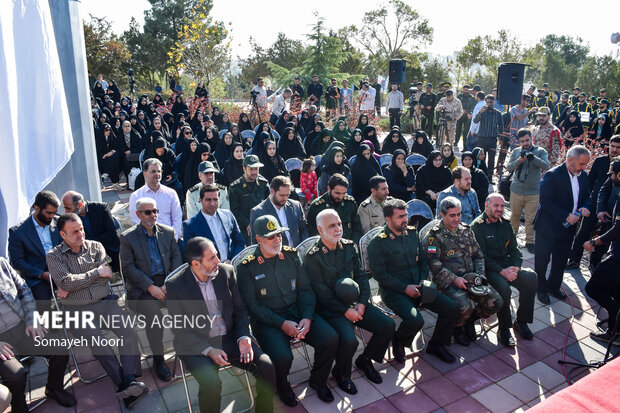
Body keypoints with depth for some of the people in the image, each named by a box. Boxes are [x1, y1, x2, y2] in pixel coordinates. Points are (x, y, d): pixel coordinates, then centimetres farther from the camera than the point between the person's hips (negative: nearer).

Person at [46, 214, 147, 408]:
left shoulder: (96, 247, 11)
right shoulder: (54, 256, 6)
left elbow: (106, 275, -1)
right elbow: (65, 282, -10)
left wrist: (73, 286, -5)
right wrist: (96, 272, -6)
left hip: (104, 301, 3)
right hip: (76, 310, -2)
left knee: (128, 331, -22)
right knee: (96, 339, -28)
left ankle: (131, 379, -26)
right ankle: (123, 384, -25)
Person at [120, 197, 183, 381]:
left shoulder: (168, 232, 10)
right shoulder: (128, 237, 1)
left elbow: (176, 258, 6)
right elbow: (129, 268, -5)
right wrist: (151, 287, -16)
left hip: (167, 281, 3)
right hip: (142, 288, -3)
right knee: (154, 312, -29)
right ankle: (158, 359, -9)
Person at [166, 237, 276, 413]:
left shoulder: (226, 271, 0)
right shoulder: (175, 285, -8)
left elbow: (240, 310, 7)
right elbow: (179, 329, -7)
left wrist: (243, 337, -10)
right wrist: (208, 350, -18)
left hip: (230, 338, 3)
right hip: (197, 344, -3)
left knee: (266, 366, -16)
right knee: (211, 383, -30)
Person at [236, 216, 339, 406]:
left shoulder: (291, 255, 8)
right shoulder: (247, 267, -3)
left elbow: (305, 289, 7)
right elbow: (252, 305, -7)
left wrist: (307, 318, -10)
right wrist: (282, 324, -16)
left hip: (297, 312, 4)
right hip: (267, 320, -3)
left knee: (331, 339, -18)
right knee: (283, 357, -29)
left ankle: (318, 380, 13)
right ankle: (282, 386, 9)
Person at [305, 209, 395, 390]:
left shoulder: (350, 247, 6)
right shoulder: (313, 257, -11)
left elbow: (361, 276, 9)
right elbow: (321, 293, -13)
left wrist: (362, 303, -5)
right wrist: (346, 311, -15)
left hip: (355, 303, 6)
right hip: (331, 308, -6)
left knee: (388, 325, -7)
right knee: (349, 340, -28)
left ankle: (365, 360, 19)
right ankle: (341, 373, 6)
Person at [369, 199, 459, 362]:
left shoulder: (412, 233, 9)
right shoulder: (378, 242, -11)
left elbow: (423, 259, 18)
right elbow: (380, 274, -13)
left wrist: (423, 280, 1)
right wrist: (405, 288, -16)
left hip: (417, 286, 7)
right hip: (393, 291, -6)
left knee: (451, 307, -7)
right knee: (415, 320, -30)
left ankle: (436, 344, 16)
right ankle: (398, 342, 6)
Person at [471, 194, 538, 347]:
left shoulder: (505, 224, 14)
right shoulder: (477, 226, -7)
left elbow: (514, 249, 14)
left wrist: (515, 267, -6)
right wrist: (502, 271, -20)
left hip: (507, 266, 6)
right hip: (488, 269, -6)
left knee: (531, 277, -19)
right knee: (503, 288, -32)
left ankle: (521, 321, -3)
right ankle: (504, 329, -11)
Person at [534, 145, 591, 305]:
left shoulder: (583, 176, 4)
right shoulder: (552, 175, -19)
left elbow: (585, 196, 16)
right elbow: (545, 201, -23)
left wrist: (585, 207, -6)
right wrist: (566, 216, -25)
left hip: (568, 227, 7)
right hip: (548, 226, -7)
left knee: (561, 260, 18)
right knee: (542, 260, 6)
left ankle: (553, 286, 36)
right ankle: (541, 288, 23)